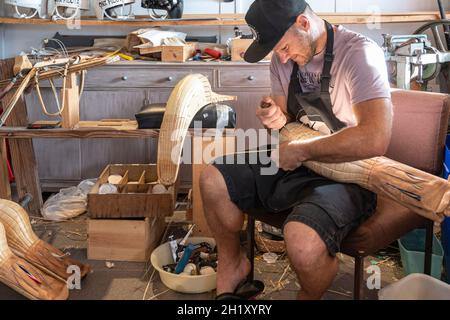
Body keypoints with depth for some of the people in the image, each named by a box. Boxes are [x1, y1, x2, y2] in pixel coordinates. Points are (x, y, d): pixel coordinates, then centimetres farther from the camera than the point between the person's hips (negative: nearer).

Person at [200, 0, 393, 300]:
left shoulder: (359, 52, -21)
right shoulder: (284, 57, 3)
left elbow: (375, 139, -34)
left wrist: (299, 151, -24)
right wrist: (277, 118, -8)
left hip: (345, 175, -7)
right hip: (294, 163, 7)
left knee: (303, 241, -35)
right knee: (213, 179, -4)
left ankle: (309, 296, 2)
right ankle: (232, 264, 20)